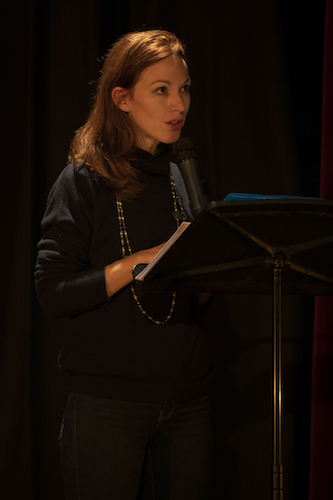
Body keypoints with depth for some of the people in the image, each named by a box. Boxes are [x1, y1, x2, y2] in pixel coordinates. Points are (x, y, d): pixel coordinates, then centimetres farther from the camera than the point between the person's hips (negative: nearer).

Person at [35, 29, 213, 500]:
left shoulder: (184, 178, 11)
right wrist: (146, 259, -21)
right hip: (108, 404, -5)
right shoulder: (85, 181, -5)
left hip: (187, 402, 5)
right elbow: (53, 294, -14)